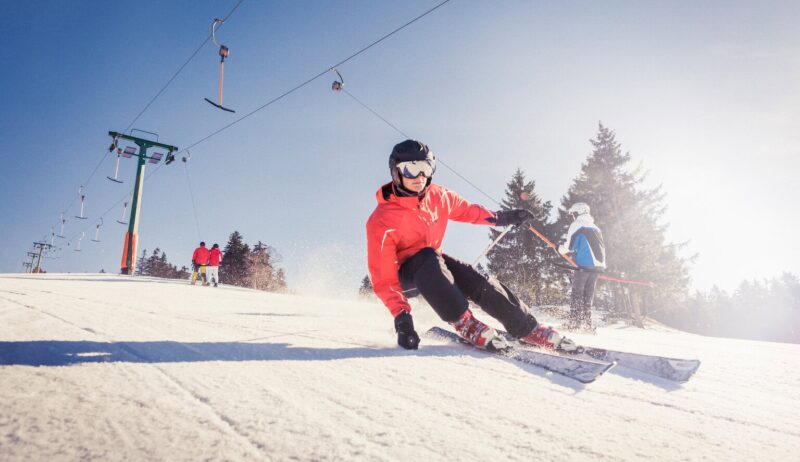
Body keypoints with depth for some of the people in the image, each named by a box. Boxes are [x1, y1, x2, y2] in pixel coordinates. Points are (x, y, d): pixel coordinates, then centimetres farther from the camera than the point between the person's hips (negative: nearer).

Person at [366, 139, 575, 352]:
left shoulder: (438, 196, -9)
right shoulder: (382, 220, -26)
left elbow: (466, 210, 12)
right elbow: (383, 276, -28)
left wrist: (501, 217, 13)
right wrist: (401, 316, -35)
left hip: (433, 264, 5)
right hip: (402, 274, -5)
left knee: (481, 283, -15)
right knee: (427, 257, -37)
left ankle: (528, 328, -1)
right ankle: (463, 322, -32)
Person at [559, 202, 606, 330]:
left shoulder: (577, 225, 0)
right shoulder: (595, 227, 22)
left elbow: (567, 246, -6)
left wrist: (561, 249, 16)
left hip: (584, 265, -7)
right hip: (598, 265, 7)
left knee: (577, 292, -3)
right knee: (589, 293, 10)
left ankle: (575, 322, -8)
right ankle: (587, 322, 8)